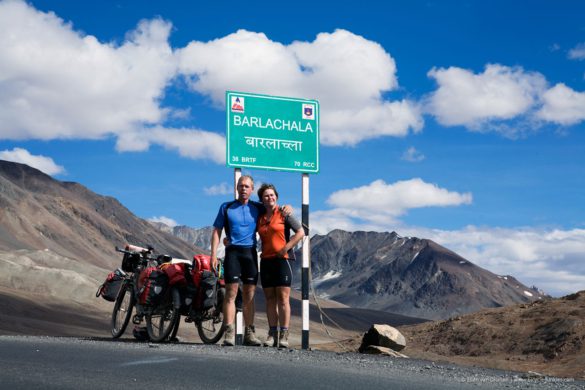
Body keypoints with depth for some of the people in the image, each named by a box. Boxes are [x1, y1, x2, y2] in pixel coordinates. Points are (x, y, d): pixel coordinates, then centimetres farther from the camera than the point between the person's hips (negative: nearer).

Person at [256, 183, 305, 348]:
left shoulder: (284, 214, 0)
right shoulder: (260, 218, 13)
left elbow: (301, 232, -5)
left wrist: (286, 248, -11)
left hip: (282, 259, -5)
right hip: (266, 260, 5)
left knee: (283, 298, -6)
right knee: (270, 298, 4)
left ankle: (284, 335, -7)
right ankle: (272, 334, 7)